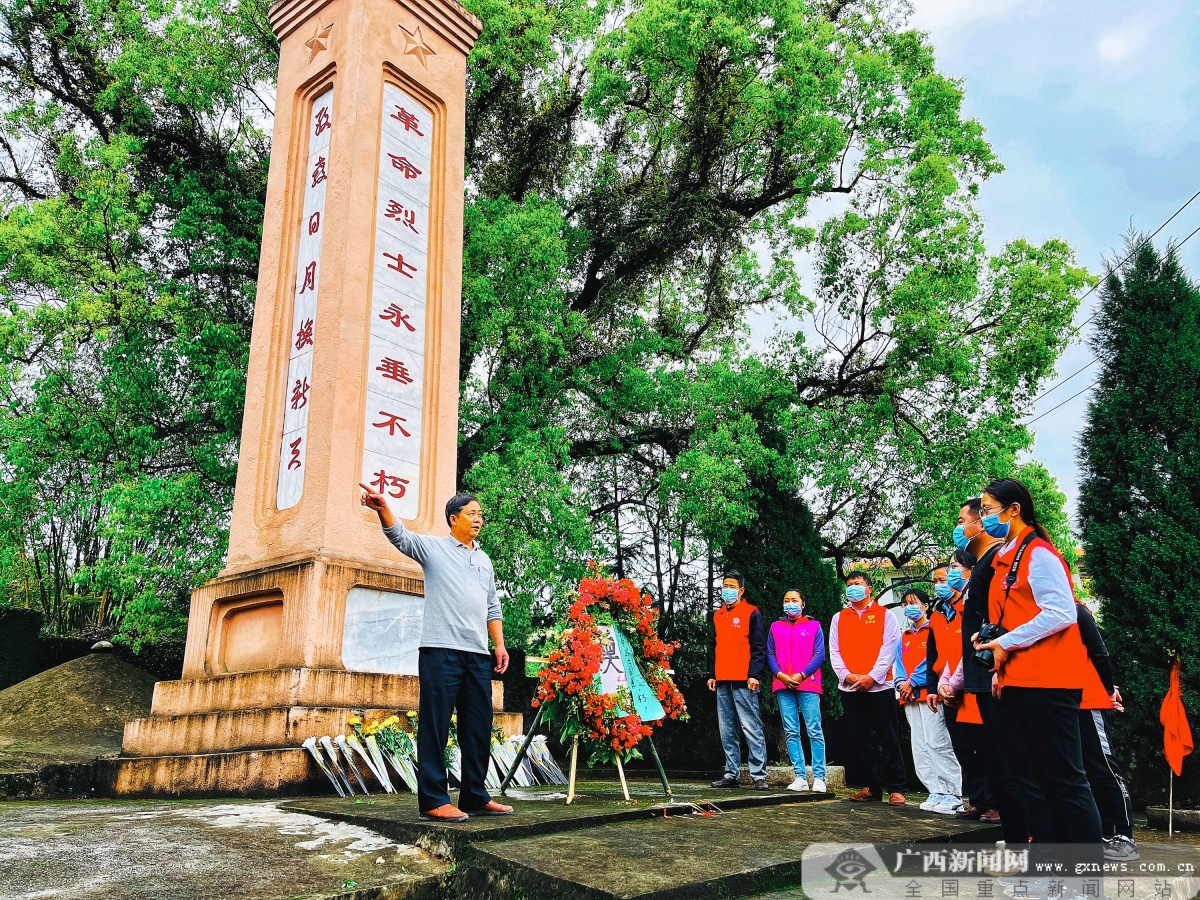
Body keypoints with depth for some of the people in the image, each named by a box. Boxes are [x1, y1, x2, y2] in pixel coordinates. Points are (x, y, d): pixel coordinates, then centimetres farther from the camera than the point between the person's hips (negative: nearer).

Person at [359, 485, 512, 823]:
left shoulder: (484, 560, 21)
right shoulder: (433, 547, 4)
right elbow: (399, 535, -13)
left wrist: (499, 644, 13)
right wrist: (383, 508, -33)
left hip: (478, 655, 6)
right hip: (441, 650, -6)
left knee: (479, 728, 9)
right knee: (435, 725, -5)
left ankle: (475, 797, 18)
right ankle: (433, 800, 2)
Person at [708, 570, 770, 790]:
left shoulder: (751, 613, -1)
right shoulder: (718, 615, 18)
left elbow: (759, 647, -5)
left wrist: (754, 674, -14)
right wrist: (712, 674, 15)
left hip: (743, 681, -6)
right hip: (722, 681, 7)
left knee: (751, 728, -6)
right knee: (727, 731, 9)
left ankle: (759, 775, -1)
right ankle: (731, 774, 16)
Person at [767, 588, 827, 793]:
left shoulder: (814, 626, 9)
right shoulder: (775, 627, 16)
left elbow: (819, 655, 1)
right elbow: (770, 655, 11)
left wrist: (801, 675, -10)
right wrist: (781, 675, -6)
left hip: (808, 684, -3)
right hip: (783, 686, 3)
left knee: (814, 731, -5)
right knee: (791, 732, 1)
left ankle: (819, 777, -2)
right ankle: (800, 777, 5)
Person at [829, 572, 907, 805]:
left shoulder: (884, 615, 4)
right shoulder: (839, 618, 14)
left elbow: (889, 648, -5)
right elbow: (834, 651, 8)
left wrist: (872, 676, -14)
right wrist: (846, 675, -8)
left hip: (879, 687, -3)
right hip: (849, 689, 4)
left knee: (888, 740, -1)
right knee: (859, 740, 6)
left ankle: (895, 788, 6)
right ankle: (870, 787, 15)